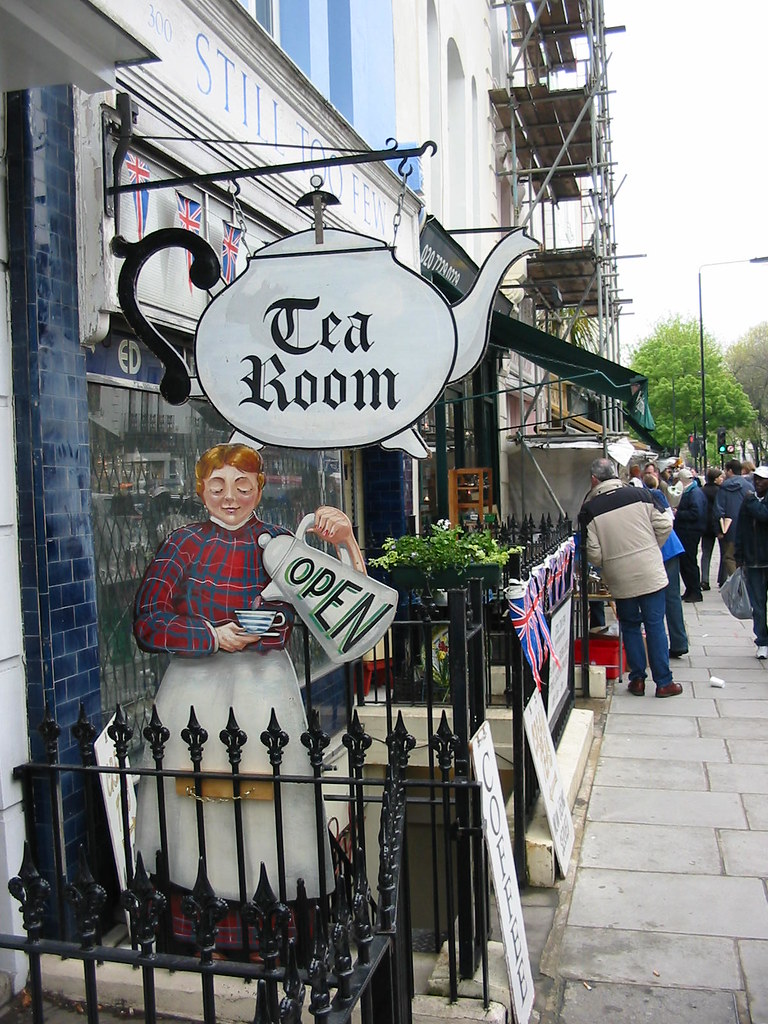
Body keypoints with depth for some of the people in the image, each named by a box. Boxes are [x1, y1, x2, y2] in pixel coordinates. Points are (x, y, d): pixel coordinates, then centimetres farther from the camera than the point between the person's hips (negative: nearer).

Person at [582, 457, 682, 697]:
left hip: (621, 580, -1)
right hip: (650, 573, 1)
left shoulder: (589, 509, -8)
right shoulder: (640, 494, -4)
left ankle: (638, 679, 19)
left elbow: (593, 554, -9)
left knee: (630, 626, 15)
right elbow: (664, 525, -1)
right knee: (655, 625, 8)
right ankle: (664, 682, 12)